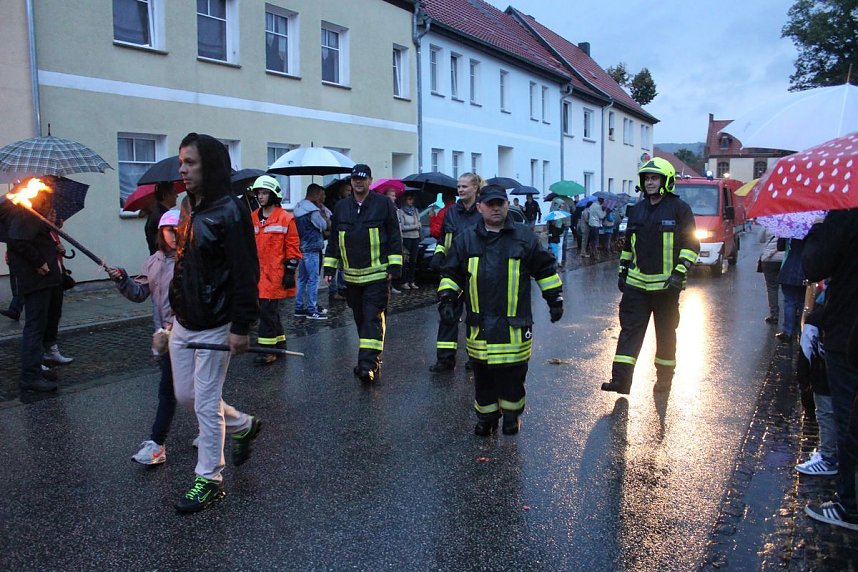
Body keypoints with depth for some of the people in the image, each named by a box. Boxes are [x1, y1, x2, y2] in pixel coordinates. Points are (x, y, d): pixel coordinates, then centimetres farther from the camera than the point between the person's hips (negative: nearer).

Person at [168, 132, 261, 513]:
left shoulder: (229, 211, -17)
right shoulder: (188, 208, 9)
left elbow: (245, 275, -20)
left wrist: (240, 328, -21)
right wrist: (176, 311, 19)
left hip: (213, 327, -8)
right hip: (182, 324, 9)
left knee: (206, 403, 1)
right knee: (185, 396, 17)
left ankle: (209, 479, 18)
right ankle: (243, 425, 39)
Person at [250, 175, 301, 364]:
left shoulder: (286, 218, -5)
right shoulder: (253, 218, 12)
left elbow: (293, 247, -6)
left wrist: (290, 272, -9)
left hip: (275, 275, -6)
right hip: (258, 273, 6)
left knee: (267, 311, -7)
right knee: (269, 311, 14)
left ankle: (267, 350, 1)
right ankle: (280, 342, 29)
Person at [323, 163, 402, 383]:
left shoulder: (383, 204, -1)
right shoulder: (341, 207, 11)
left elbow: (395, 237, -1)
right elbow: (333, 241, 17)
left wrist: (394, 267, -7)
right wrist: (329, 268, 12)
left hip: (377, 275, -5)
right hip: (352, 276, 5)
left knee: (373, 318, -10)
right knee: (360, 319, 12)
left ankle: (368, 364, -12)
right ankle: (371, 361, 24)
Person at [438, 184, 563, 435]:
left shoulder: (525, 237, 2)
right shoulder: (466, 239, 5)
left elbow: (545, 270, 11)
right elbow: (450, 273, 12)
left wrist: (555, 299, 12)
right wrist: (446, 299, 2)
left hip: (515, 323, -1)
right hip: (480, 324, 1)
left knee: (513, 374, 6)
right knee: (482, 375, 10)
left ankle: (512, 414, 30)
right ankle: (486, 417, 28)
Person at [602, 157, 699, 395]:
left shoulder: (679, 208, -4)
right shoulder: (637, 210, 11)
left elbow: (691, 244, -5)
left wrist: (679, 273, -14)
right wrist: (623, 271, 16)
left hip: (666, 284, -4)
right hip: (636, 283, 4)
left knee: (666, 332, 10)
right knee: (630, 330, -2)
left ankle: (664, 376, 26)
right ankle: (620, 379, -4)